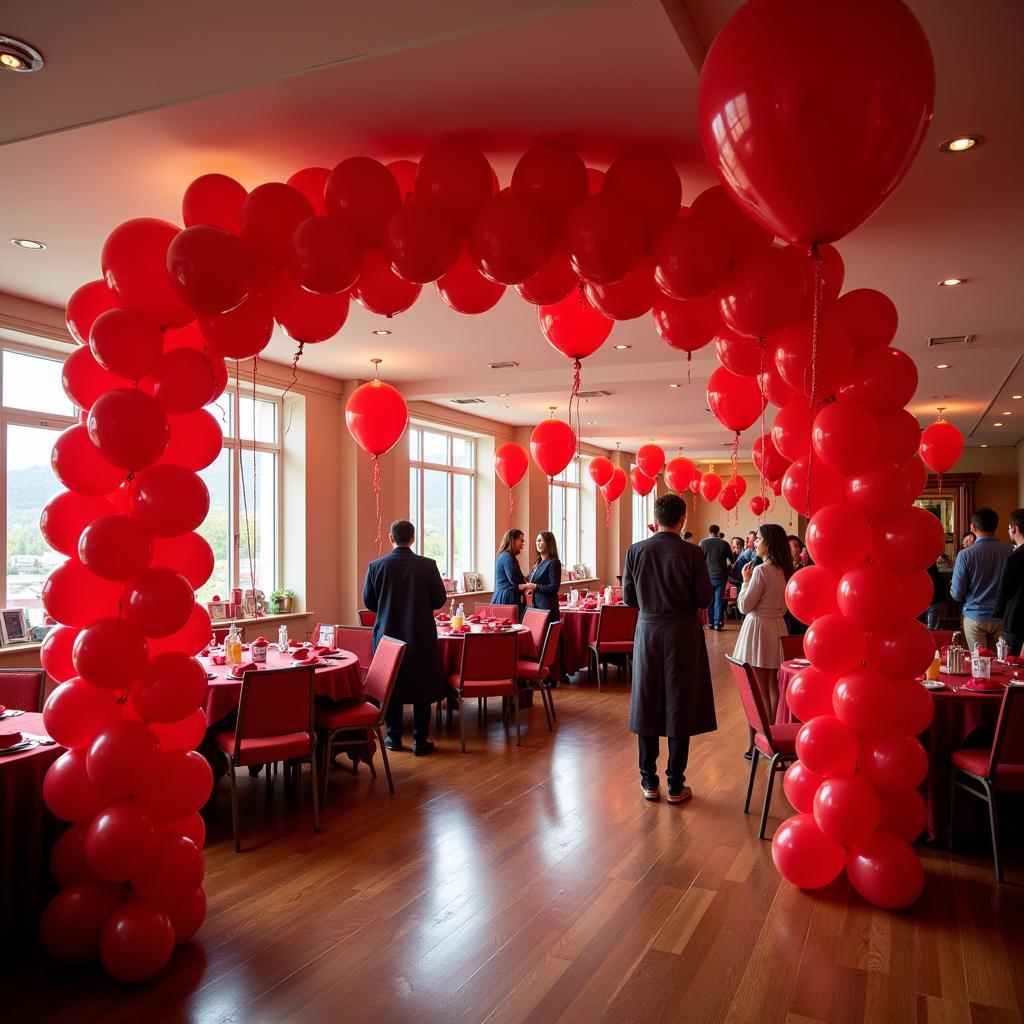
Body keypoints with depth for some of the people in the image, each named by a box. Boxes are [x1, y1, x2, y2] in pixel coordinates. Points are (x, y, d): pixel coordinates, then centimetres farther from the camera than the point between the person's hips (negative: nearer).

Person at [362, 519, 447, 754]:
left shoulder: (376, 565, -6)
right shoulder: (427, 565, -10)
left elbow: (368, 601, 1)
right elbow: (439, 600, -4)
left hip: (388, 635, 2)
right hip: (421, 638, -1)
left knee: (390, 688, 14)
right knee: (422, 690, 8)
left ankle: (394, 737, 21)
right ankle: (420, 740, 11)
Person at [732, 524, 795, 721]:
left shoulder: (761, 570, -18)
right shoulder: (784, 570, 6)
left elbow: (744, 606, -15)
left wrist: (746, 580, -4)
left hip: (759, 627, -8)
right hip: (778, 627, 8)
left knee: (761, 690, 0)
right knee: (774, 687, 16)